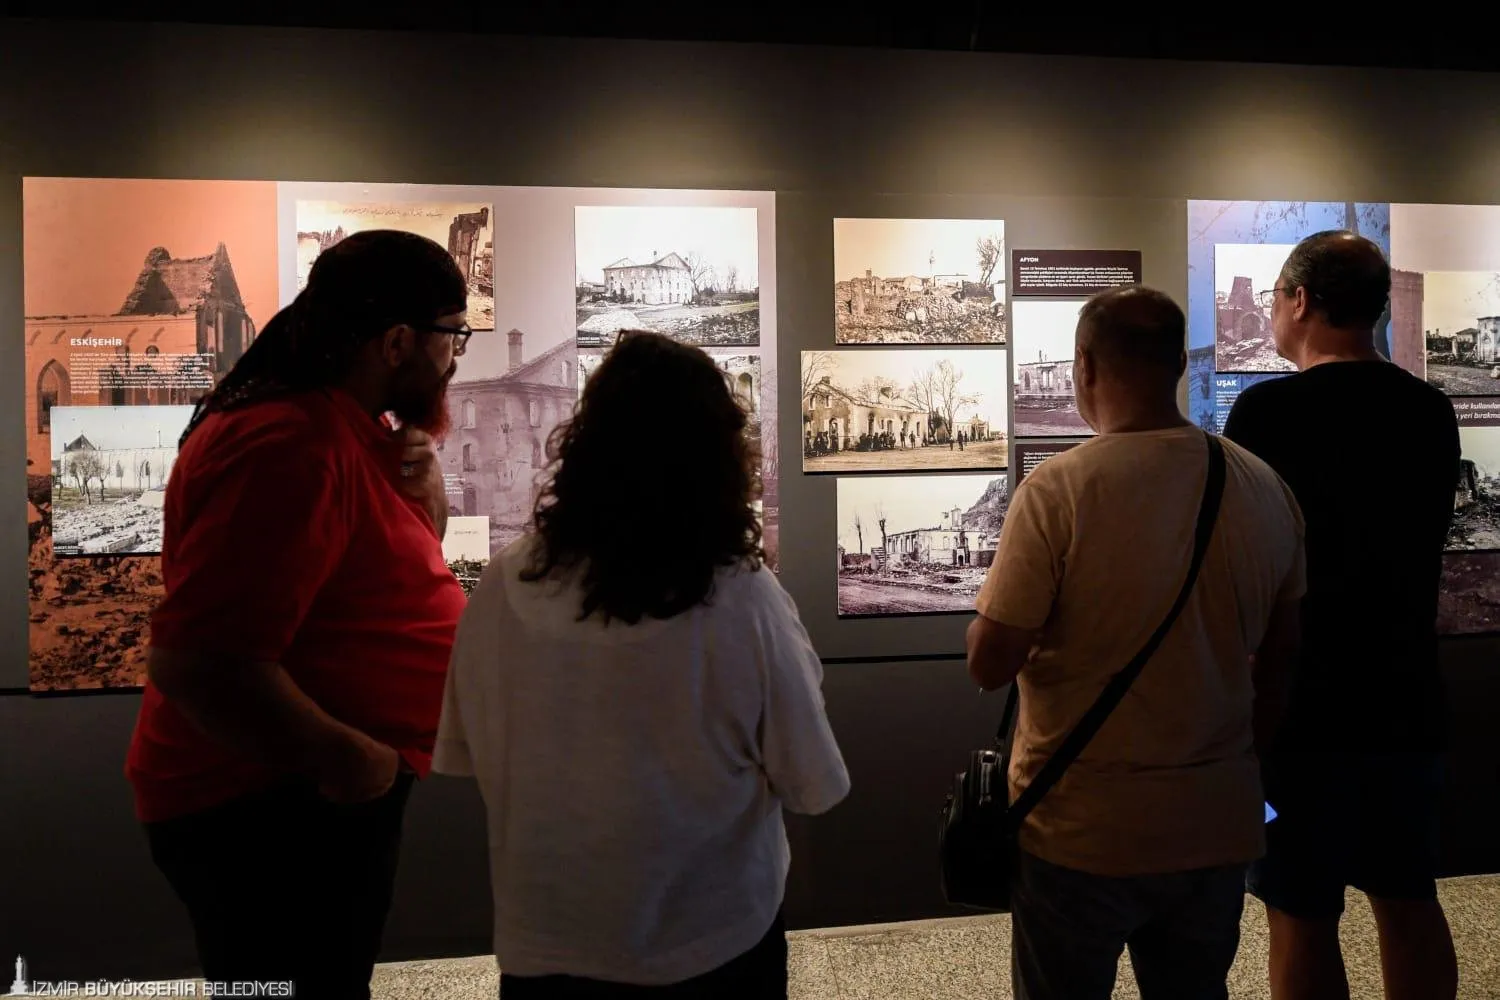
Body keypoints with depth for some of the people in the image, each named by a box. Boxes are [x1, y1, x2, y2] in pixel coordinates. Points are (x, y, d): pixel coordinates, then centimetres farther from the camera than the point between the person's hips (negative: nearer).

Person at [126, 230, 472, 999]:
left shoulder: (343, 427, 5)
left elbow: (403, 560, 16)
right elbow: (199, 662, -33)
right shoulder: (293, 446, -27)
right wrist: (342, 757, -22)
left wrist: (423, 483, -4)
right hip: (268, 808, -10)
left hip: (315, 795, 10)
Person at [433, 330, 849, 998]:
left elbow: (465, 756, 0)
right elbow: (810, 787, -11)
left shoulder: (505, 586, -16)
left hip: (544, 946, 2)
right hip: (715, 944, -1)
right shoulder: (743, 600, -23)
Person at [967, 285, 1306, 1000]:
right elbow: (1279, 660, 8)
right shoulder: (1265, 489, -3)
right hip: (1220, 827, 5)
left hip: (1083, 834, -4)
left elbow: (990, 665, -17)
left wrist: (995, 605, 4)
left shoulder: (1057, 490, -19)